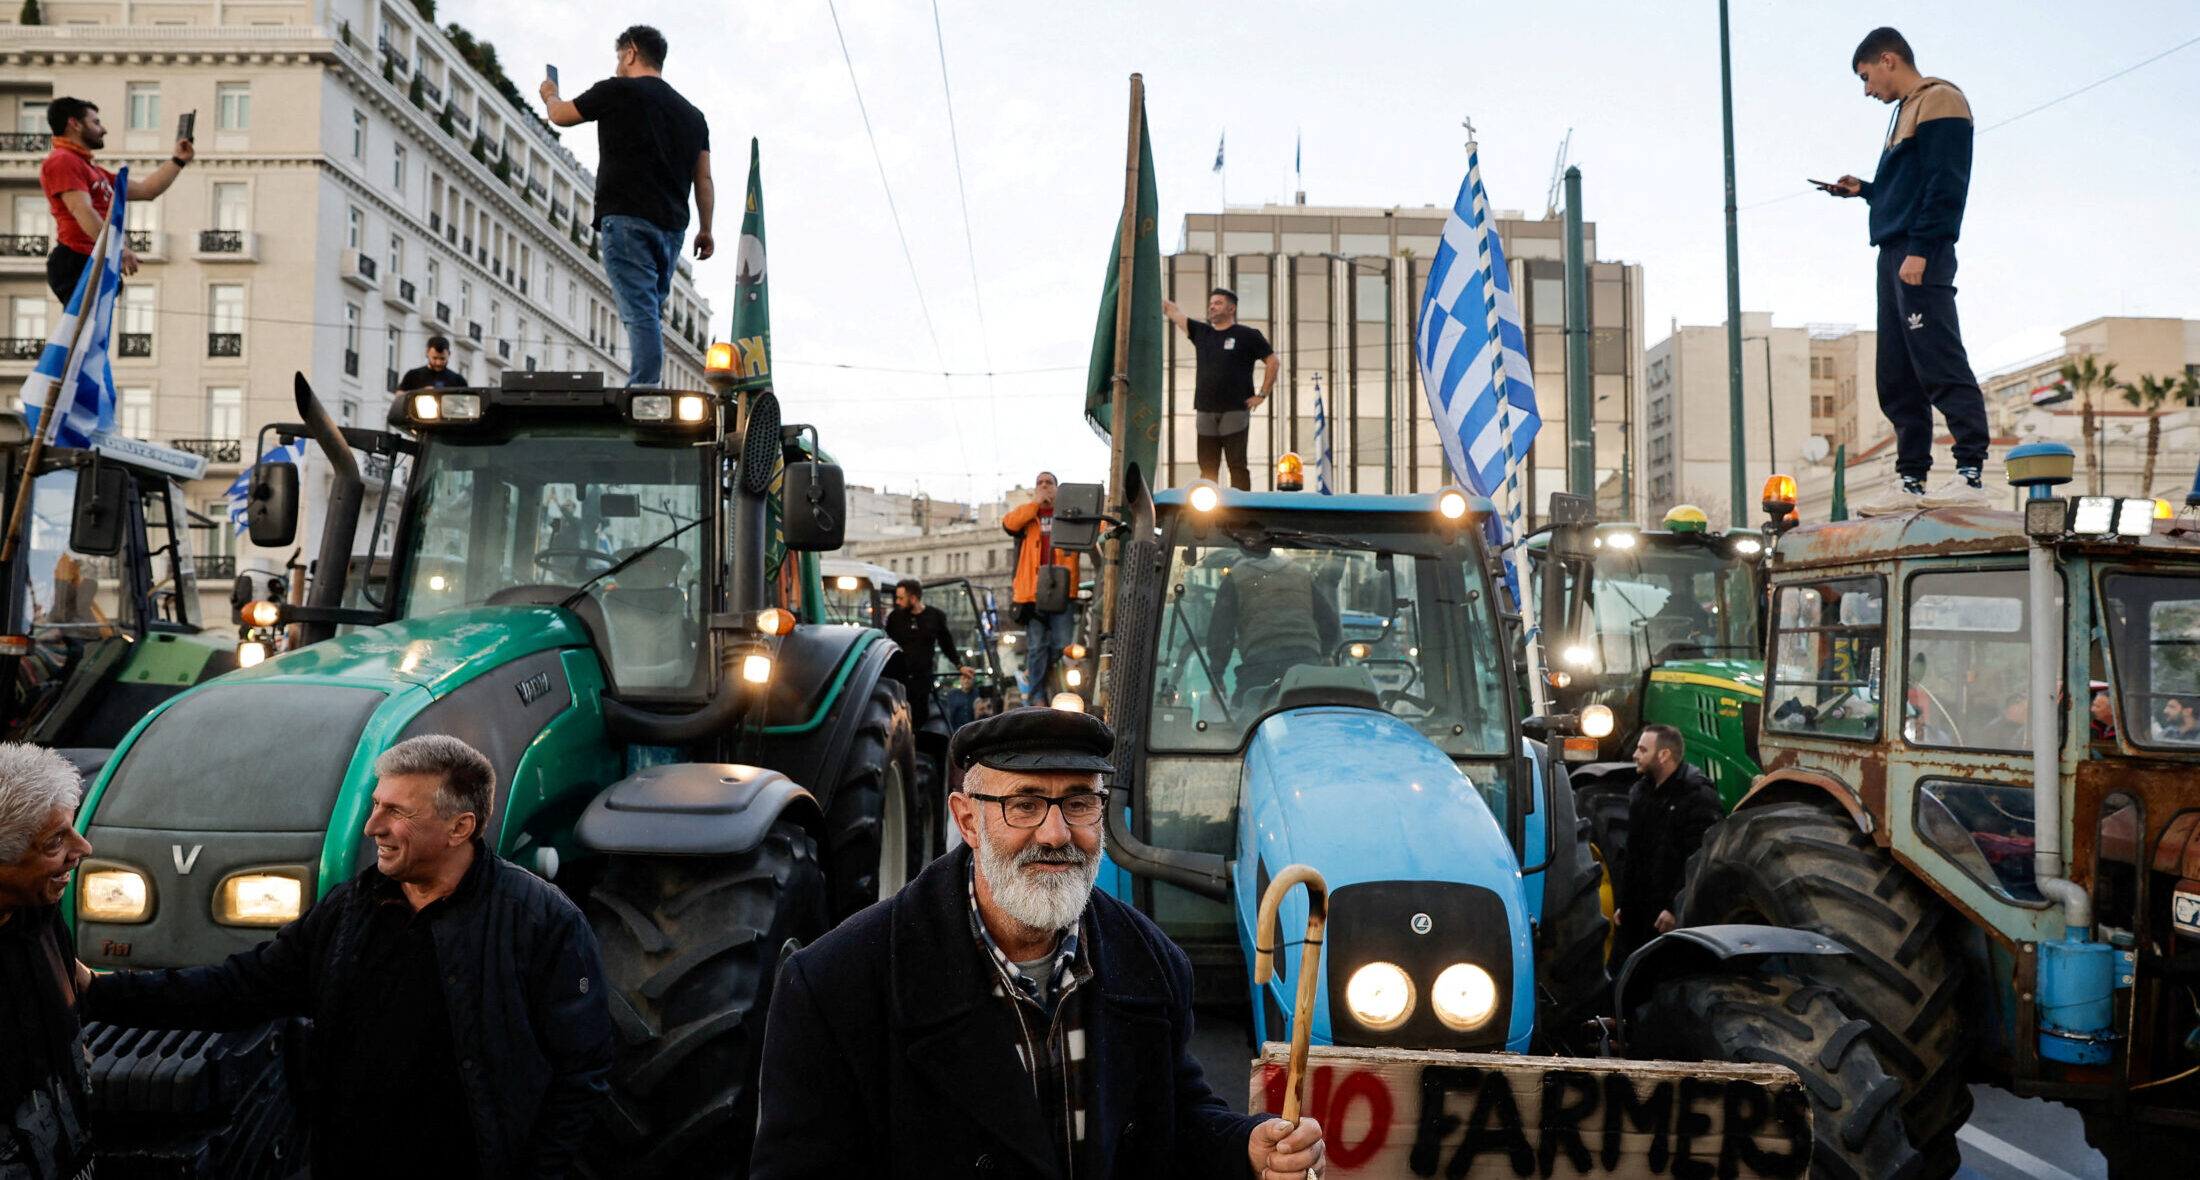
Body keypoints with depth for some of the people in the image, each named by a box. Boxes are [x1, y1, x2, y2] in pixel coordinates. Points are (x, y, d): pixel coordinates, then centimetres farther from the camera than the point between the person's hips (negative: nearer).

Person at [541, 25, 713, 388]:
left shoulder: (618, 91, 1)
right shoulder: (692, 113, 18)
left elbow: (561, 116, 15)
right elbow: (704, 179, 14)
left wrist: (550, 95, 36)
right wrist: (706, 229, 18)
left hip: (627, 219, -6)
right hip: (672, 225, 6)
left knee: (640, 312, -12)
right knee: (649, 313, 12)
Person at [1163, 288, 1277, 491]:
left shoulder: (1248, 335, 4)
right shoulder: (1201, 332, 16)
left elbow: (1273, 361, 5)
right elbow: (1172, 310, 16)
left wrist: (1262, 394, -2)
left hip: (1235, 412, -4)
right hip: (1205, 412, 4)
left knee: (1238, 467, -5)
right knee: (1207, 470, 5)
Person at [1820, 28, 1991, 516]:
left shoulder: (1939, 100, -3)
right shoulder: (1907, 110, 25)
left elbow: (1945, 184, -14)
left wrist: (1919, 250, -21)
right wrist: (1863, 190, 18)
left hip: (1922, 257, -10)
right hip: (1894, 255, 10)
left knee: (1939, 364, -15)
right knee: (1897, 379, 7)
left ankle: (1971, 475, -17)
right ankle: (1911, 482, 10)